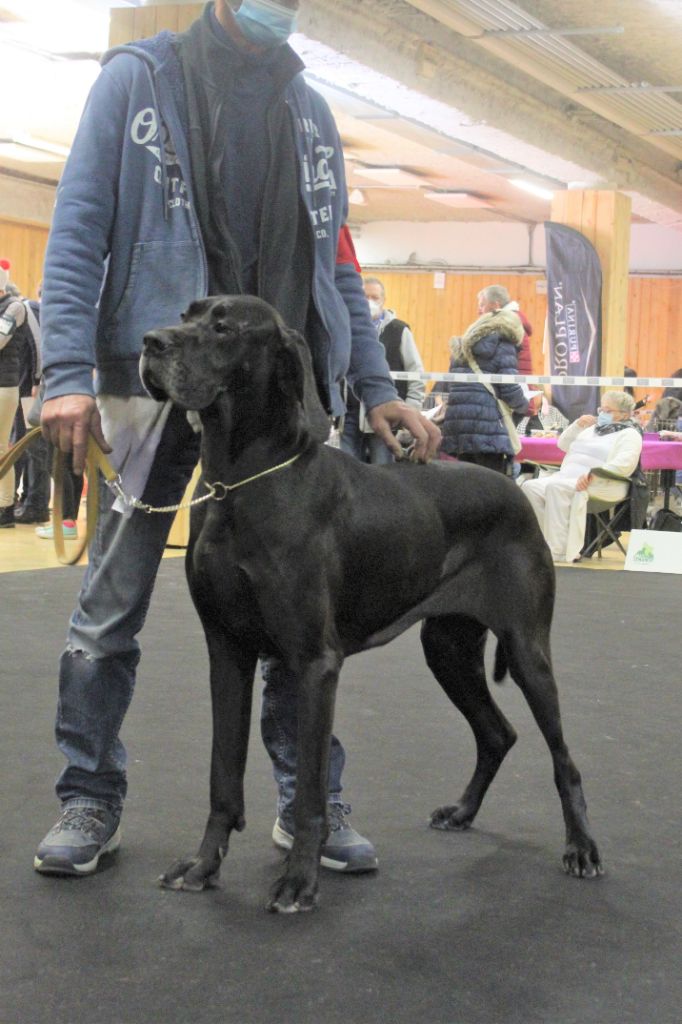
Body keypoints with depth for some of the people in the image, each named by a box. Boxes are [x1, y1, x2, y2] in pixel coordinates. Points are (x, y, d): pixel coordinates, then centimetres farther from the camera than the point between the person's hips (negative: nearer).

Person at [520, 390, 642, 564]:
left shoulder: (629, 434, 4)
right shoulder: (594, 429, 30)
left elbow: (624, 464, -15)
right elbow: (563, 444, 34)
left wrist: (593, 475, -28)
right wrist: (577, 425, 15)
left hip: (601, 485, -8)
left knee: (556, 487, -34)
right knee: (531, 487, -16)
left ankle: (559, 552, -35)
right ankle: (543, 541, -20)